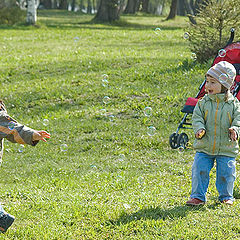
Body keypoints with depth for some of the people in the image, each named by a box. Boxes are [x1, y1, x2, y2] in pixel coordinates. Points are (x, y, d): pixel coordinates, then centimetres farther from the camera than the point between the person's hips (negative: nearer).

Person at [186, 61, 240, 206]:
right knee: (199, 171, -4)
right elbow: (197, 118, -1)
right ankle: (198, 197, 9)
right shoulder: (203, 103, 1)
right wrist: (200, 129, -21)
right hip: (204, 147, 1)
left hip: (227, 149, -1)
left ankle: (226, 197, 25)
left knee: (226, 173, 4)